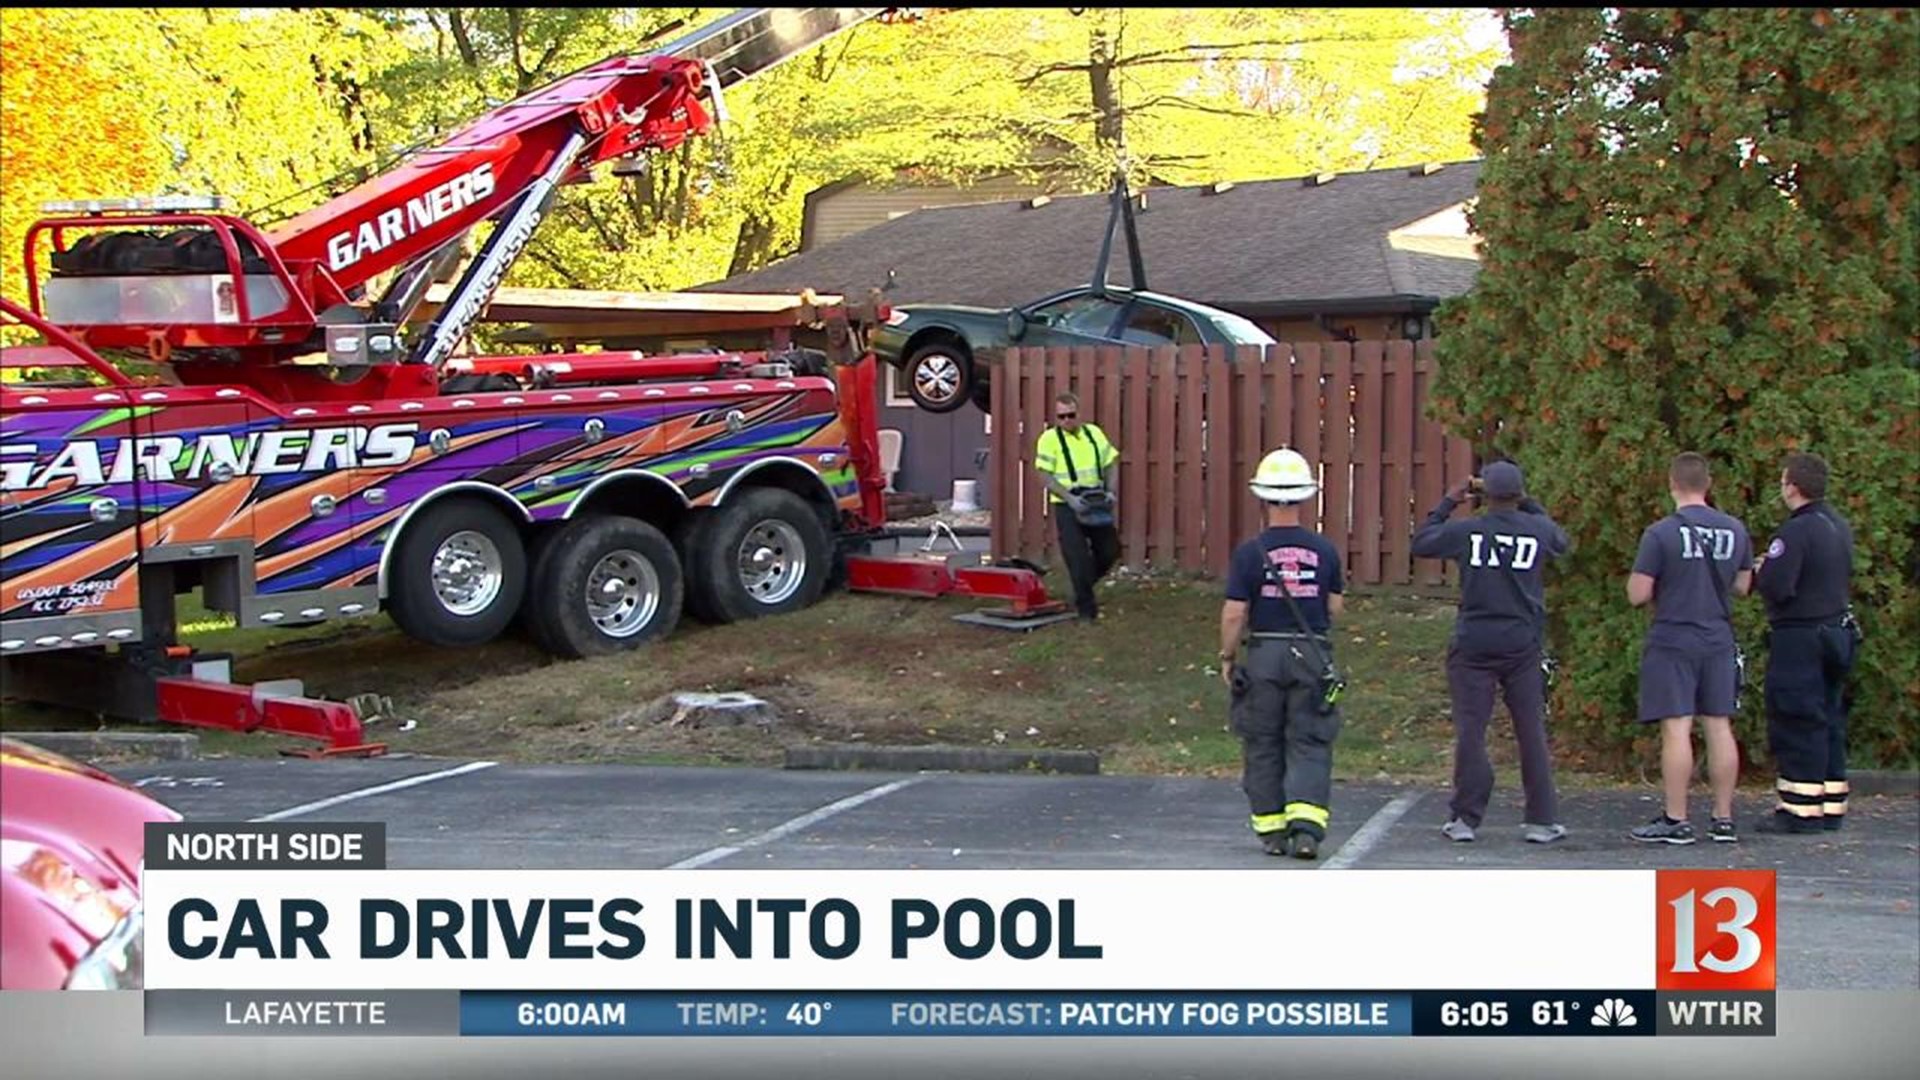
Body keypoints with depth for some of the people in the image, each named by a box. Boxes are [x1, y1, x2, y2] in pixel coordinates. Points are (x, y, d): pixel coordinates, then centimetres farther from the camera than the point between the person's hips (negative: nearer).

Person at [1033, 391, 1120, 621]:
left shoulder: (1094, 433, 6)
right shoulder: (1049, 439, -6)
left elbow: (1109, 466, 11)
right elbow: (1047, 477, -10)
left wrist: (1110, 492, -7)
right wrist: (1070, 498, -22)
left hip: (1096, 505, 4)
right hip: (1067, 506, -4)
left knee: (1110, 552, 7)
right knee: (1078, 558, -5)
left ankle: (1083, 587, 31)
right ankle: (1086, 607, 5)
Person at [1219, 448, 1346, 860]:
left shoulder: (1249, 553, -9)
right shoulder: (1324, 551, -2)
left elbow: (1234, 614, -8)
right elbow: (1336, 608, 7)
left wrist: (1227, 657, 5)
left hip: (1264, 655, -1)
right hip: (1313, 656, 1)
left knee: (1263, 745, 11)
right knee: (1309, 746, 4)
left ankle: (1271, 829, 15)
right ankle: (1306, 825, -12)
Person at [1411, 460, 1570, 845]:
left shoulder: (1466, 531, -5)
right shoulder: (1538, 530, -1)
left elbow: (1421, 543, 10)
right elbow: (1561, 542, 23)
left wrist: (1447, 503, 19)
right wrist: (1527, 504, 27)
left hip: (1474, 644, -1)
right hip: (1523, 645, 1)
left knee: (1470, 731, 2)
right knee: (1532, 732, 6)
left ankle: (1466, 818, 3)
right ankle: (1542, 820, 8)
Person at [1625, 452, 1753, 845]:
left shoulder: (1661, 533, -12)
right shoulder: (1735, 530, 5)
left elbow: (1637, 595, -11)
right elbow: (1742, 586, 15)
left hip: (1673, 642, -5)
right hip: (1718, 642, 5)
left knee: (1676, 728, -4)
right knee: (1719, 726, 8)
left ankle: (1675, 821, -4)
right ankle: (1723, 818, 13)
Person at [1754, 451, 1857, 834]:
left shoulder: (1796, 531, -18)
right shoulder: (1840, 526, 11)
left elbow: (1776, 588, -25)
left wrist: (1760, 572, -3)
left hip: (1800, 640, -9)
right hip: (1838, 628, 9)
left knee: (1798, 725, -5)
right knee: (1829, 722, 14)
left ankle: (1801, 812, -4)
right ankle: (1831, 808, 18)